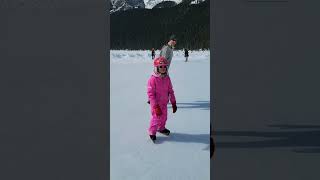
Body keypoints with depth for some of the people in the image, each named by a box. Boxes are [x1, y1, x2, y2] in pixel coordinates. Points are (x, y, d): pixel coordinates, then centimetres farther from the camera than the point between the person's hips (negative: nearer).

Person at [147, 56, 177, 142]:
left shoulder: (167, 78, -2)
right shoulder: (152, 79, -20)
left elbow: (170, 91, 6)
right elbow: (150, 94, -20)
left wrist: (173, 103, 6)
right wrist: (156, 106, -21)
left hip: (164, 103, 6)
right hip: (156, 103, -6)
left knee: (164, 117, 20)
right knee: (156, 118, -4)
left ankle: (161, 128, 46)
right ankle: (152, 132, 19)